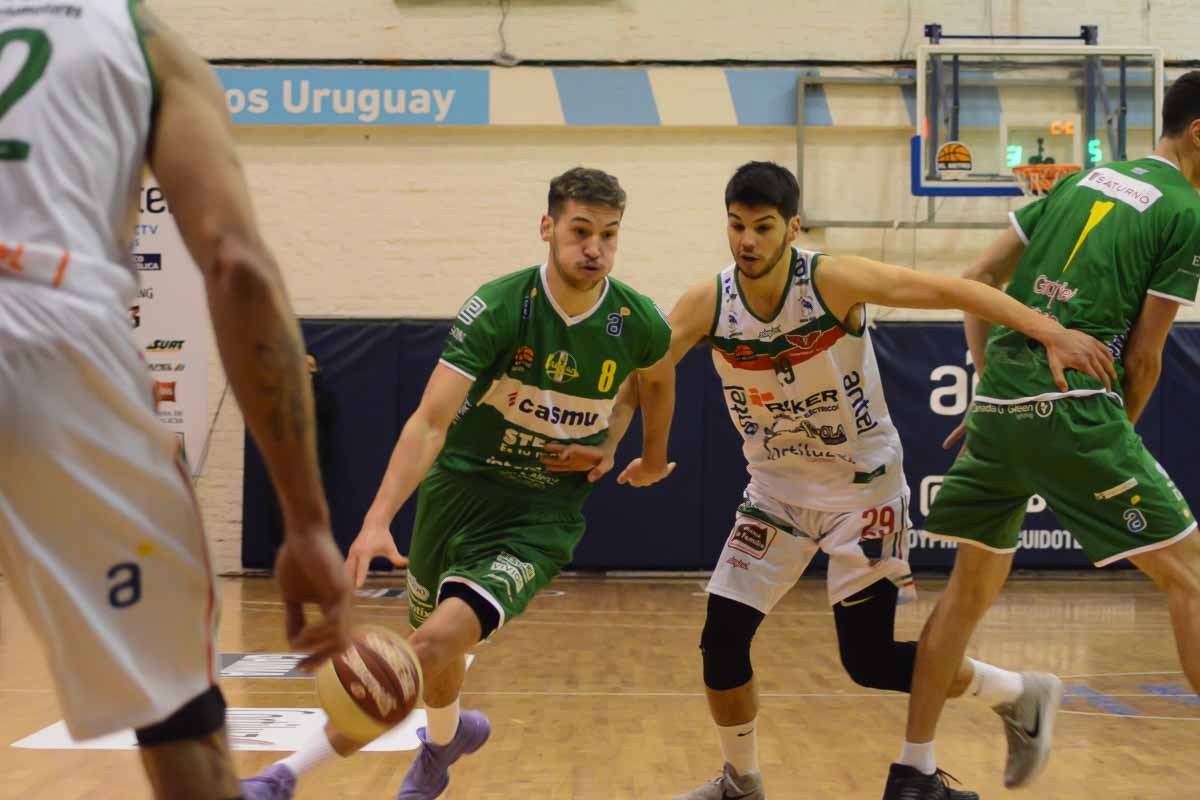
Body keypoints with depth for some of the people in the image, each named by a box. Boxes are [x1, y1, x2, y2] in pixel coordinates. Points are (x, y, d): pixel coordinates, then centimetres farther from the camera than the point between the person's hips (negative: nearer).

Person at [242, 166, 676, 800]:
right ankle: (445, 739, 52)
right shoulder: (499, 306, -17)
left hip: (541, 517, -1)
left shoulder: (639, 324, -10)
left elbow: (659, 379, 17)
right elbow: (431, 420, -24)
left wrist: (654, 458, 28)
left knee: (436, 644, -22)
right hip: (458, 488, 1)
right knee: (436, 637, 18)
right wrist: (378, 519, -35)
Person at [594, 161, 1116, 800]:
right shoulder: (706, 305, -12)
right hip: (777, 489, 4)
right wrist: (605, 440, -27)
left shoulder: (834, 280, -22)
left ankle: (1022, 695, 21)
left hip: (862, 487, -4)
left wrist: (1050, 332, -31)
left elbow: (951, 290, -23)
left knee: (870, 660, -3)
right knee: (721, 642, -3)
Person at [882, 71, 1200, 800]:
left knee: (971, 586, 17)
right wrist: (1120, 437, 12)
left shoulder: (1085, 179, 18)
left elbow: (978, 280, 16)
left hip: (999, 405, 7)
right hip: (1073, 410, -7)